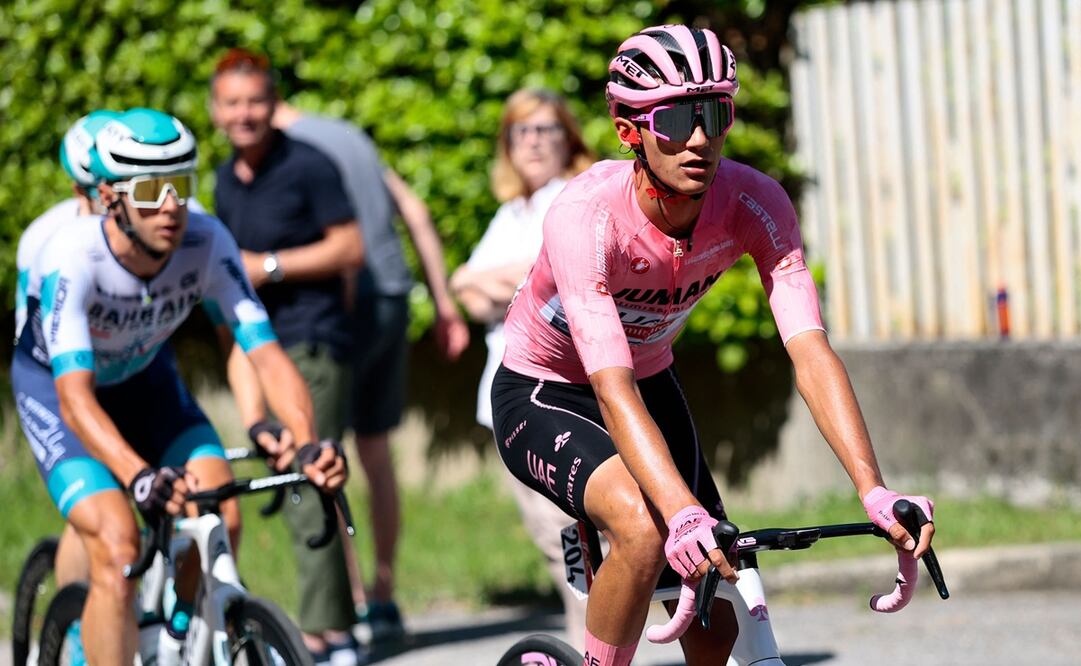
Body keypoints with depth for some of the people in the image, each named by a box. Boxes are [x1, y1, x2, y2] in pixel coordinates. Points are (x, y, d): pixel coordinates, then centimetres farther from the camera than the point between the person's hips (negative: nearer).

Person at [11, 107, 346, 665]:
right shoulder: (73, 258, -37)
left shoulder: (206, 243, -27)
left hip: (142, 375, 4)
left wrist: (307, 443, -49)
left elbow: (265, 352, -30)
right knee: (117, 547, -23)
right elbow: (75, 395, -45)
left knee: (221, 521, -14)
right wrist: (140, 476, -61)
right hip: (54, 384, -4)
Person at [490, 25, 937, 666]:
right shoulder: (584, 215, -35)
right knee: (643, 529, -34)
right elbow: (612, 390, -44)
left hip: (651, 381, 5)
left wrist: (874, 491, -45)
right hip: (543, 397, -5)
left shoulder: (755, 203, -24)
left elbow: (811, 351, -32)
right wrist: (684, 514, -59)